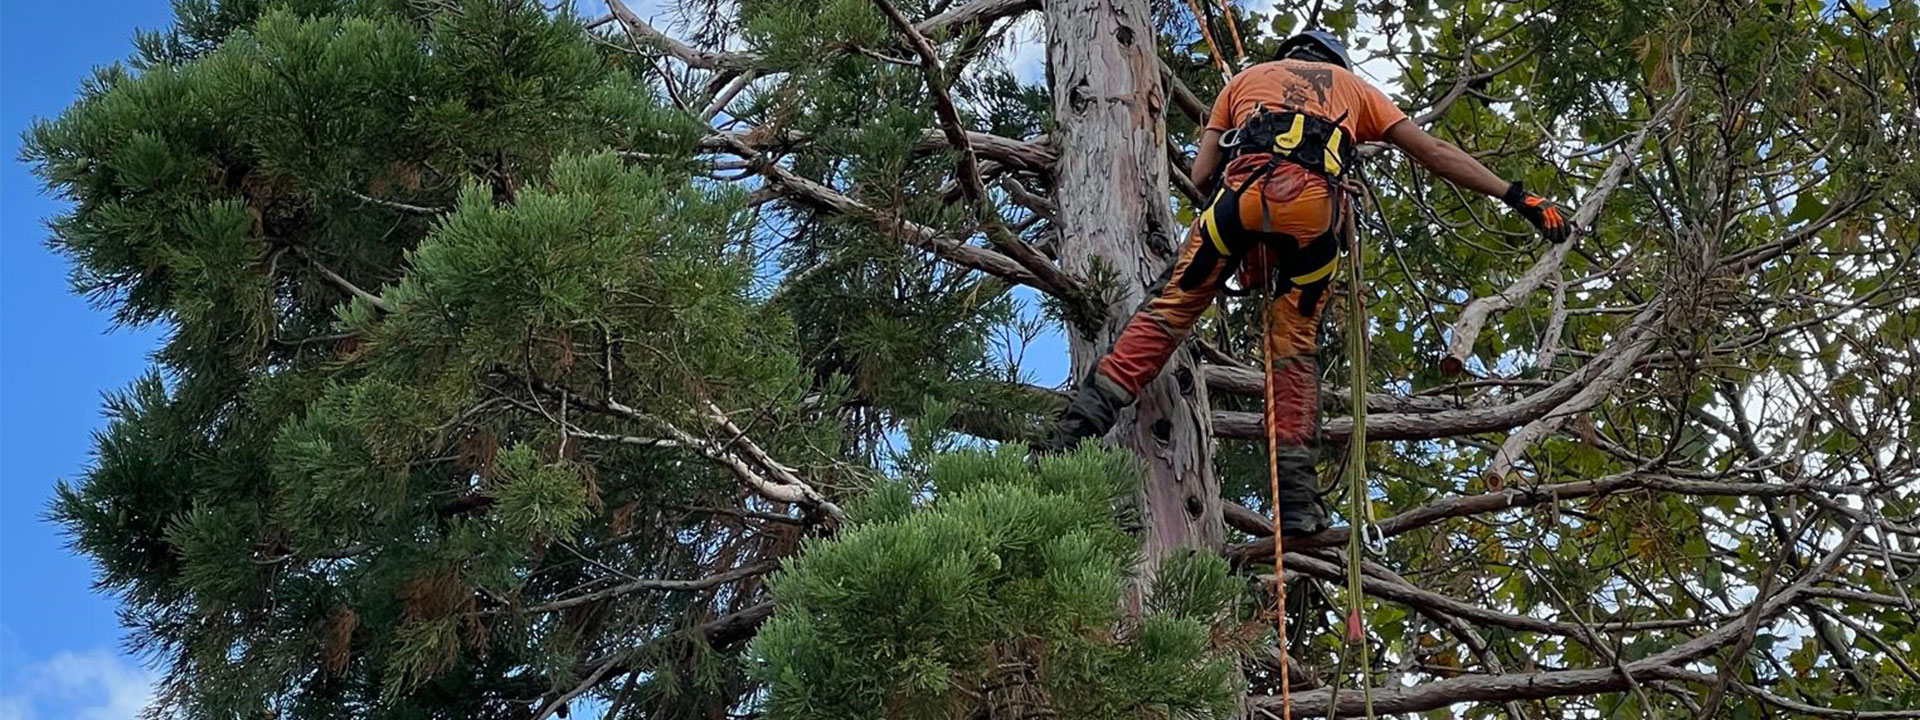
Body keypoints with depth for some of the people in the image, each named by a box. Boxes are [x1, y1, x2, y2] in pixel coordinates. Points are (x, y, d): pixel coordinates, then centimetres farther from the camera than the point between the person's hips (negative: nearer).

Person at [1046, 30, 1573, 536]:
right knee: (1294, 345, 9)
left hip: (1247, 185, -1)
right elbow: (1434, 152, 29)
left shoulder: (1245, 79, 35)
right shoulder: (1352, 85, 36)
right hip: (1317, 204, 1)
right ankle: (1298, 495, 0)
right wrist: (1516, 196, 29)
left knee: (1172, 306, 5)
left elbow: (1201, 175, 24)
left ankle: (1085, 418, -9)